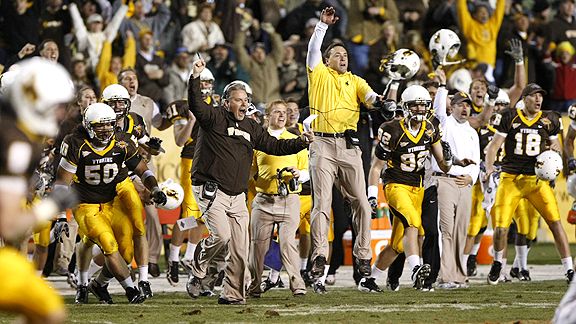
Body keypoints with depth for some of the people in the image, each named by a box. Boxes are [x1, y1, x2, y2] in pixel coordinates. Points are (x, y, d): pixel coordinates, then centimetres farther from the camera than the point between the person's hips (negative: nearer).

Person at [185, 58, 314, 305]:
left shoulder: (251, 128, 17)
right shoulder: (214, 119, -3)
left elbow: (274, 146, 21)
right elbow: (196, 105, -21)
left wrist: (302, 142, 7)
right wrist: (195, 78, -37)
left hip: (237, 196, 7)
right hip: (211, 190, -7)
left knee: (240, 250, 3)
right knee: (221, 234, -24)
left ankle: (232, 294, 13)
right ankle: (197, 273, 0)